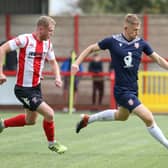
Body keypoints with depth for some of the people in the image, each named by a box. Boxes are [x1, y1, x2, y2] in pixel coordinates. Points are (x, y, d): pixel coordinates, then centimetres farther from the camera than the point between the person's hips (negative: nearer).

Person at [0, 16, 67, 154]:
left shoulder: (47, 44, 4)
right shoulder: (25, 39, -18)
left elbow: (53, 62, 18)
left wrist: (57, 77, -1)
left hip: (36, 87, 9)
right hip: (24, 89, -9)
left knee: (30, 120, 20)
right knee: (49, 114, -12)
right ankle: (52, 143, 10)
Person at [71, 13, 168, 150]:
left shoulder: (141, 43, 0)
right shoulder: (113, 41, -10)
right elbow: (91, 49, 3)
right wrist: (77, 63, -4)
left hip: (133, 89, 7)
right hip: (122, 90, -7)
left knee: (122, 116, 29)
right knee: (148, 118, -17)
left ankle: (88, 119, 46)